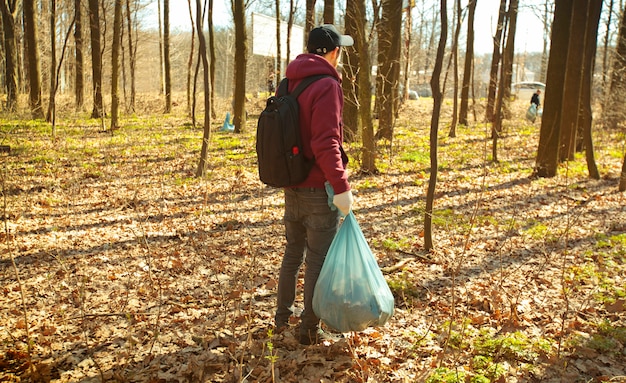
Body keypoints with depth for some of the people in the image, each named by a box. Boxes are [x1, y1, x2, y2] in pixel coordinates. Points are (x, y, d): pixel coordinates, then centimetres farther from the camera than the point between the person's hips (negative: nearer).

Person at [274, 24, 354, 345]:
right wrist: (341, 186, -21)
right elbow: (326, 143, -24)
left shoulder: (290, 83, 9)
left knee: (292, 253, 21)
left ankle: (282, 317, 35)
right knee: (318, 261, 4)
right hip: (319, 191, -8)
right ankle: (309, 330, 15)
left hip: (291, 187, 8)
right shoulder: (327, 85, -15)